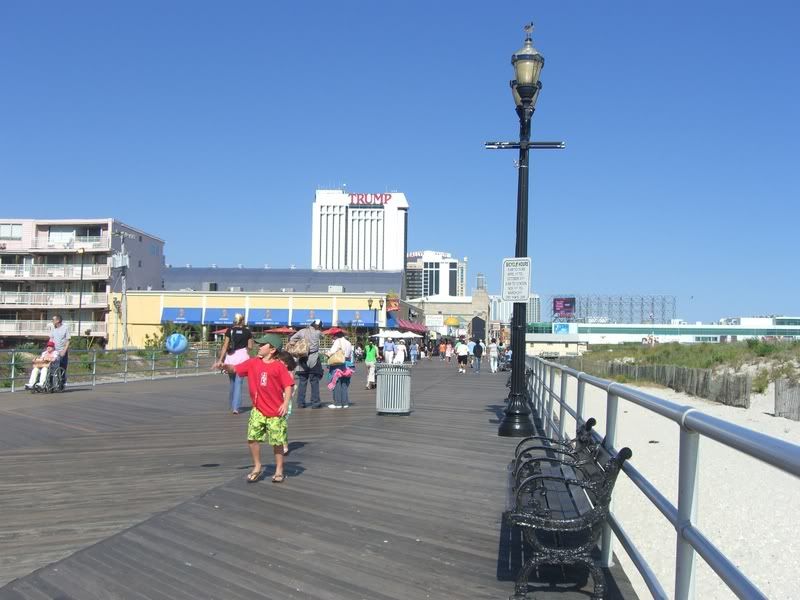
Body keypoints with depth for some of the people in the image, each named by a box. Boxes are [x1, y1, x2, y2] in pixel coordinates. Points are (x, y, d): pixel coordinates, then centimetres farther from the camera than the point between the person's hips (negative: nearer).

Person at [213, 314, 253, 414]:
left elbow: (225, 346, -2)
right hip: (242, 356, -1)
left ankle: (232, 405, 28)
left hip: (231, 357, 1)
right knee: (238, 382, 0)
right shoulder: (247, 331, 3)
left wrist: (220, 360, -2)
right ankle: (235, 407, -7)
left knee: (232, 381, 17)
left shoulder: (230, 330, 2)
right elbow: (250, 347, 3)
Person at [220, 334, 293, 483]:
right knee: (252, 437, 0)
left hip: (275, 411, -4)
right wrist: (226, 366, -15)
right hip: (258, 410, 4)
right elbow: (235, 369, 5)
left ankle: (279, 470, 21)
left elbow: (288, 385, -11)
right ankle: (257, 468, 19)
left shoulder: (279, 366, -11)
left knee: (277, 441, 4)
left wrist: (286, 403, -20)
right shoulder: (253, 363, 4)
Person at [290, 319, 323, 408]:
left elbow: (291, 339, -1)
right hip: (313, 360, -3)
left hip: (303, 359, 3)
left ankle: (300, 403, 8)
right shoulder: (317, 333, -3)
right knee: (314, 382, 4)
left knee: (302, 382, 8)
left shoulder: (303, 331, 3)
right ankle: (315, 403, 2)